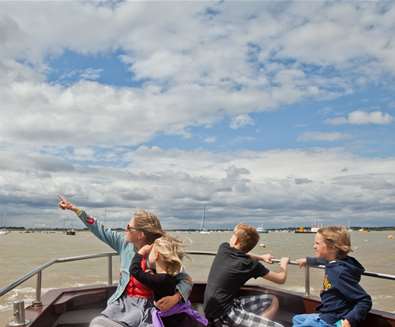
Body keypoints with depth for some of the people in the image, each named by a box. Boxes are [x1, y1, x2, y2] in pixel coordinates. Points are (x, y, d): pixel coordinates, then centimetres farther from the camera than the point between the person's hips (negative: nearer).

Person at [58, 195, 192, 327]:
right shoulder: (125, 243, 2)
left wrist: (175, 297, -30)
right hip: (121, 302, 4)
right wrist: (73, 208, 13)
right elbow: (101, 231, 10)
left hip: (145, 306, -4)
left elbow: (186, 280, -9)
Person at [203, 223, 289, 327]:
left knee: (272, 301, 12)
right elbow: (280, 279, -1)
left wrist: (261, 257, 32)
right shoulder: (250, 264, -13)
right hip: (223, 313, -8)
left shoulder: (223, 248, 4)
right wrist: (283, 263, 18)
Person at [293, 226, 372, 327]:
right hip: (325, 316, 10)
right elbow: (322, 260, 25)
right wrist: (308, 260, 41)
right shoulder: (333, 262, -3)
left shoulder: (340, 272, -29)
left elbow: (365, 301, -28)